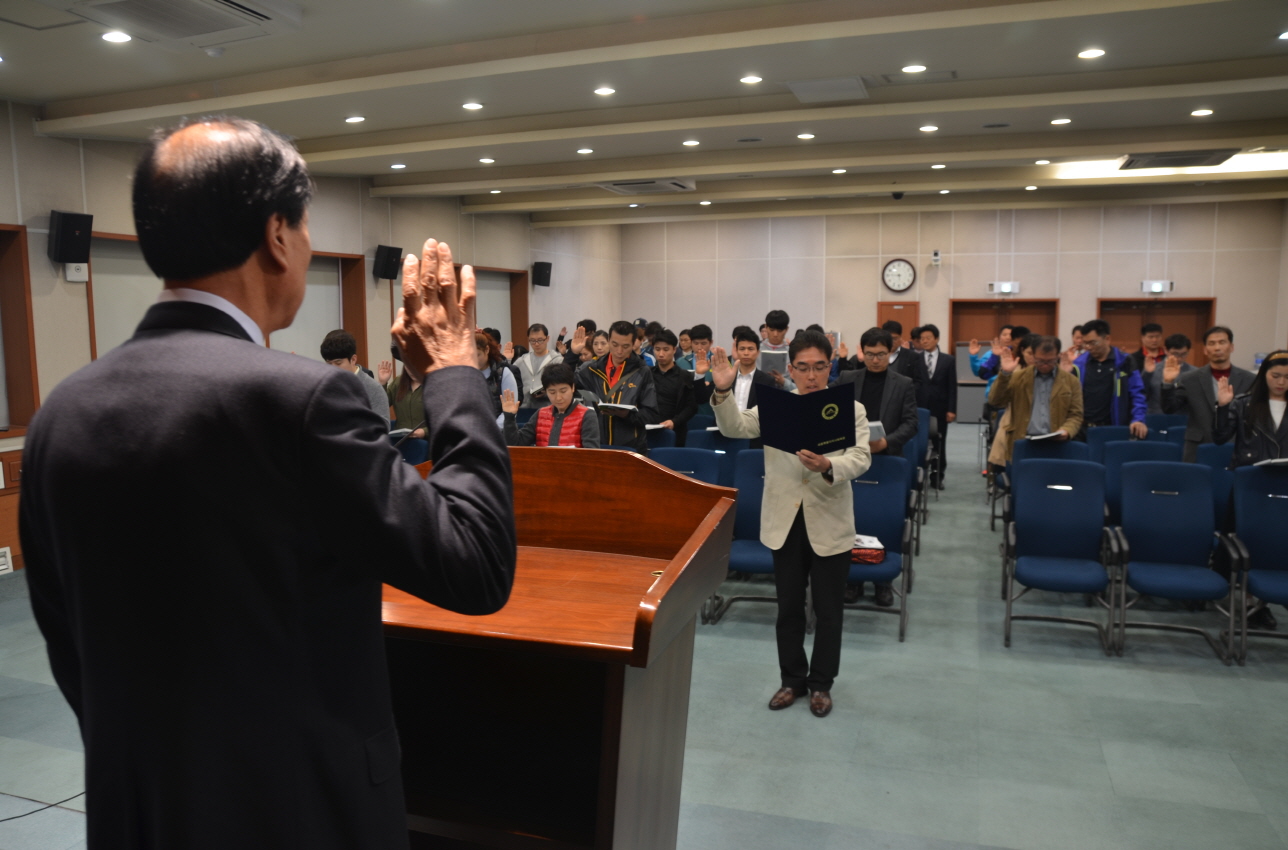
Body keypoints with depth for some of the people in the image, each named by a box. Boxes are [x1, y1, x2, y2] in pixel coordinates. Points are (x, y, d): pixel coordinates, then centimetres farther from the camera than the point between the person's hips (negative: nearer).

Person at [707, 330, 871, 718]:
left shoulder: (851, 410, -2)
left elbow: (861, 458, -15)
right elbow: (735, 428, -13)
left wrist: (828, 466, -35)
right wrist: (723, 392, -32)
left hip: (829, 524, -1)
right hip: (785, 522, 2)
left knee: (828, 609, 10)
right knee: (788, 606, 14)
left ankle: (821, 683, 29)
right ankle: (792, 679, 31)